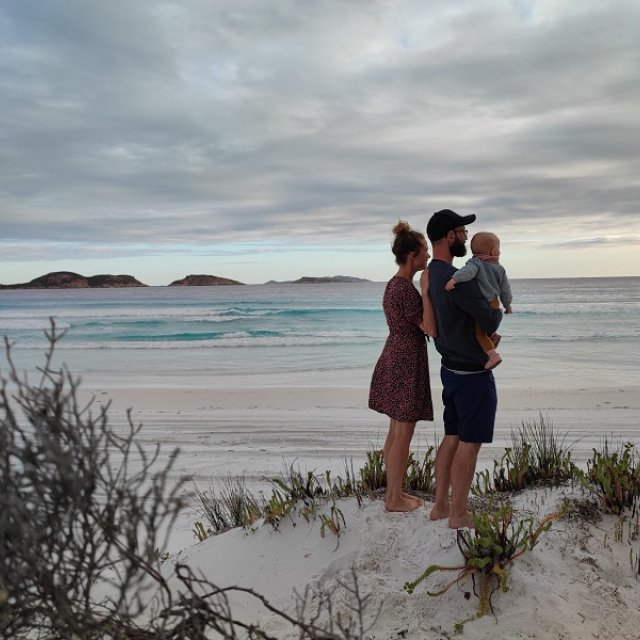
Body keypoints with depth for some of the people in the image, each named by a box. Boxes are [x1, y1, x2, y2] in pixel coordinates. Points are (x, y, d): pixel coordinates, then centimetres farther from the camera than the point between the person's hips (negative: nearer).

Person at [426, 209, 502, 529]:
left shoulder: (430, 275, 7)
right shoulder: (457, 279, -24)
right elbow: (490, 321, -22)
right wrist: (498, 311, 0)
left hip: (450, 368, 9)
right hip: (473, 373, -9)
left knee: (451, 438, 16)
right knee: (469, 444, 2)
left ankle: (440, 505, 25)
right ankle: (459, 514, 14)